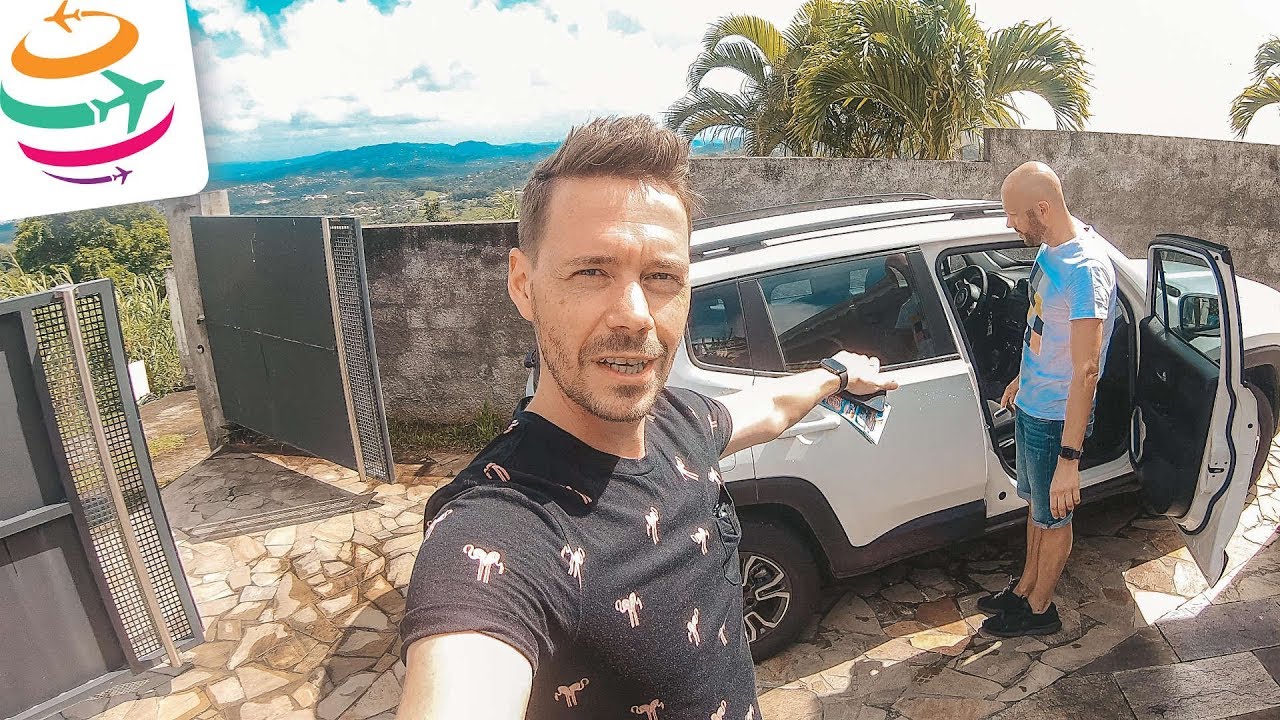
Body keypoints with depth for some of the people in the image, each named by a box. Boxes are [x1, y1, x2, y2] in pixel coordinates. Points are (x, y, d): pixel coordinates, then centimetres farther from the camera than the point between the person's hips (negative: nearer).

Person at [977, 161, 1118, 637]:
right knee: (1036, 504, 23)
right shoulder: (1050, 249, 1)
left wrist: (1069, 459, -30)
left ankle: (1040, 609, 32)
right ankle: (1025, 588, 42)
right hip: (1030, 405, 9)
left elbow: (1085, 371, -30)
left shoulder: (1085, 268, -28)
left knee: (1053, 517, 12)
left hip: (1056, 419, -9)